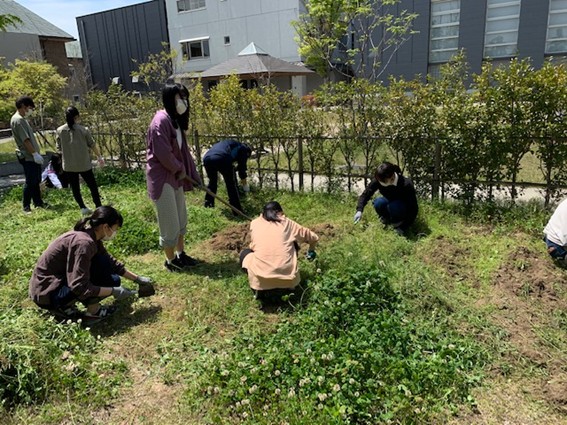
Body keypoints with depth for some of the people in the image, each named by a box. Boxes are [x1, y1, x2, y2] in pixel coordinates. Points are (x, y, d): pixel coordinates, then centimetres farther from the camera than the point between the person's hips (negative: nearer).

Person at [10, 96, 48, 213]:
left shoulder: (22, 119, 15)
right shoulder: (18, 120, -16)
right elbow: (25, 140, -22)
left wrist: (37, 153, 18)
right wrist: (35, 154, -22)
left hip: (32, 156, 10)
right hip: (28, 157, -10)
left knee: (36, 181, 16)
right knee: (30, 182, -4)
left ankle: (38, 202, 26)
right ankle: (26, 207, 4)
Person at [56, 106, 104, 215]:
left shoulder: (60, 130, -3)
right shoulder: (83, 130, -9)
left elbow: (59, 148, 4)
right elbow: (92, 145, 0)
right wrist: (99, 157, 14)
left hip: (69, 165, 2)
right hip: (84, 164, -2)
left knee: (75, 187, 13)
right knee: (92, 186, 9)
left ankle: (83, 208, 13)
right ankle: (98, 207, 11)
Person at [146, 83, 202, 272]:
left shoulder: (176, 120, 10)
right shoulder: (161, 121, -20)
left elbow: (182, 149, 12)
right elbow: (163, 153, -23)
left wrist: (192, 173, 7)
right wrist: (179, 169, -8)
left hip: (175, 176, 9)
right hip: (162, 177, -9)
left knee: (181, 219, 18)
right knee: (170, 222, 1)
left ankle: (181, 254, 33)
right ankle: (170, 260, 19)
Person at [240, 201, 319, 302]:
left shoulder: (254, 223, 14)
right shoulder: (287, 223, 15)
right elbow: (313, 238, 26)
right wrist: (311, 251, 48)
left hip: (260, 280, -1)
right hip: (287, 278, 1)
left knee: (245, 253, 29)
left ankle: (260, 290, 13)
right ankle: (286, 287, 22)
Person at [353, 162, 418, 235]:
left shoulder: (406, 185, -33)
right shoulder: (378, 180, -24)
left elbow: (413, 209, -26)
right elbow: (365, 194, -17)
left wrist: (403, 228, -28)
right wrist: (359, 210, -34)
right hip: (390, 202, 4)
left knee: (394, 206, -37)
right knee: (378, 203, -29)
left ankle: (399, 221, -6)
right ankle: (387, 219, 1)